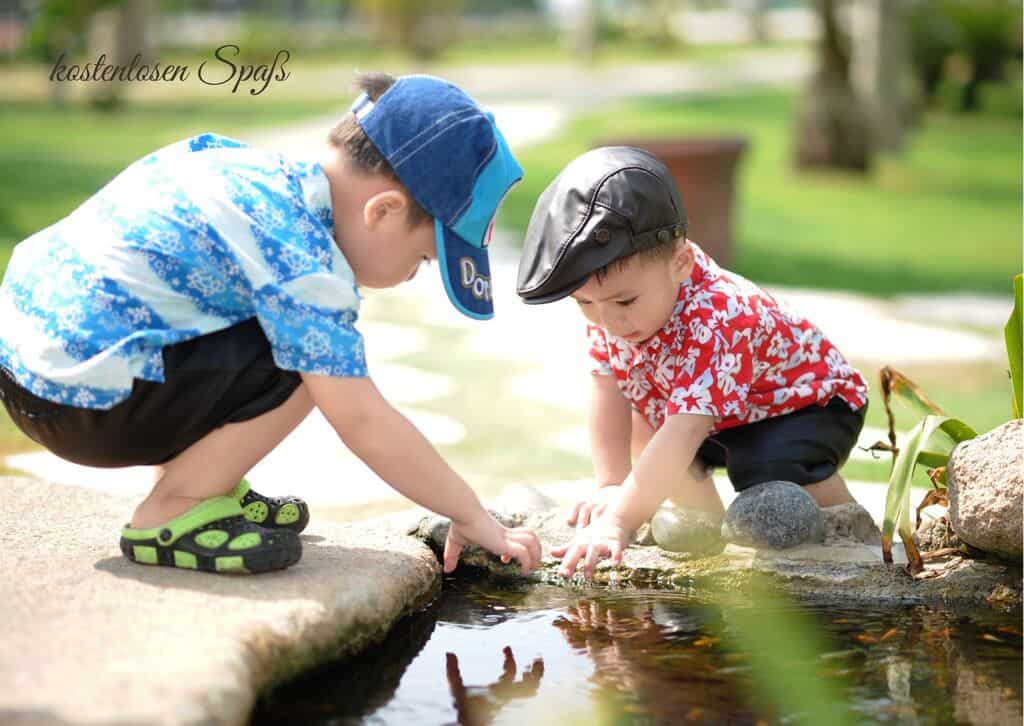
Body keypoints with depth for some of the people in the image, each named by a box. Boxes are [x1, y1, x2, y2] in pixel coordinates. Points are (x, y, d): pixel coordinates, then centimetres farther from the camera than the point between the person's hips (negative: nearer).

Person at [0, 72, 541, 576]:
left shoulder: (262, 166, 8)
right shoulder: (301, 263, -19)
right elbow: (364, 423, -19)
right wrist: (473, 517, -9)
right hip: (82, 402, -10)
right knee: (309, 359, -16)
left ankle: (203, 485, 17)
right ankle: (169, 516, -6)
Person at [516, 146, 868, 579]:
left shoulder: (715, 324, -43)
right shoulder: (608, 303, -19)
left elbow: (683, 435, -50)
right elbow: (608, 391, -13)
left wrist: (620, 521, -55)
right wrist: (610, 485, -21)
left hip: (810, 402, -8)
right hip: (722, 417, 8)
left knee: (773, 469, -34)